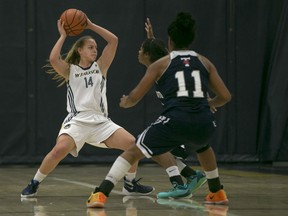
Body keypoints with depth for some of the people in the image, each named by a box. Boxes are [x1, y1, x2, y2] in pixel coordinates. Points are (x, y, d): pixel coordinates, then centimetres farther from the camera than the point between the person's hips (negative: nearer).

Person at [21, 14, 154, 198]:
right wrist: (63, 36, -1)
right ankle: (34, 184, -7)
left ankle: (130, 184, 7)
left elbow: (114, 40, 6)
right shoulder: (70, 70, 9)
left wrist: (91, 25, 4)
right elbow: (53, 59, -12)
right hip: (77, 121, -3)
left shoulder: (100, 67, 15)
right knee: (59, 150, -29)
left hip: (100, 121, 3)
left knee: (132, 144, -14)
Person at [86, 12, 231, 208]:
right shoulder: (205, 62, 19)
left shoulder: (161, 64, 13)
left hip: (175, 121, -3)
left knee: (133, 152, 12)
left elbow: (134, 98, 14)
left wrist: (125, 103, 38)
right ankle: (217, 193, 43)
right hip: (204, 123, 3)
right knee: (202, 146, 40)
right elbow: (225, 97, 19)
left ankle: (100, 194, -1)